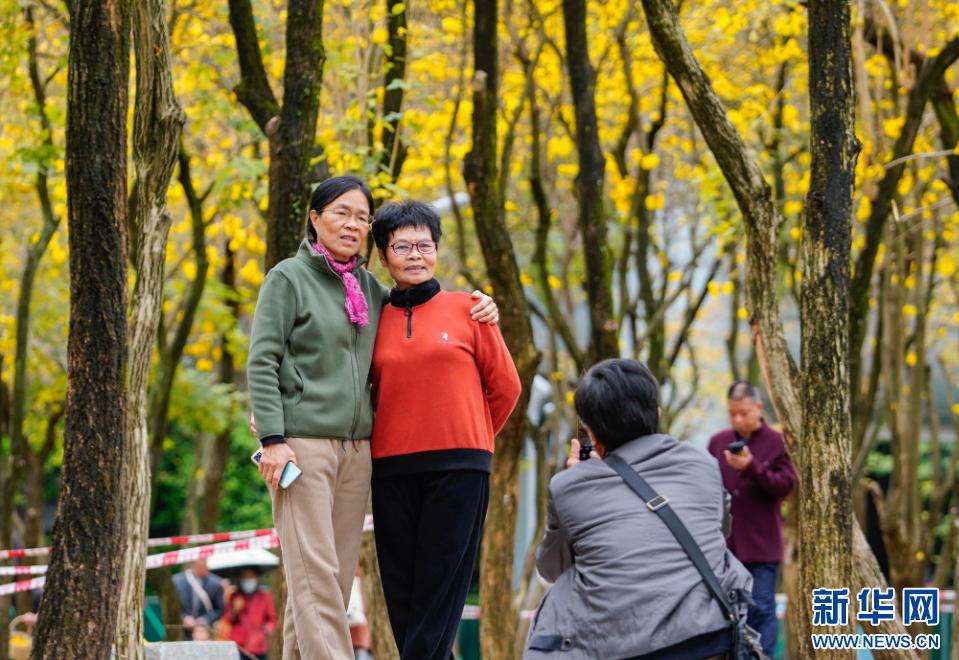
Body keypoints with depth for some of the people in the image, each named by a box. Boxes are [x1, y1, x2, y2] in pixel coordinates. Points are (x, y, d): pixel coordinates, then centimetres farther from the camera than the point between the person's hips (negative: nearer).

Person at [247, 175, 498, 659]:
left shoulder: (369, 288, 15)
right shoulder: (288, 278, 0)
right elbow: (261, 363, -5)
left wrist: (478, 309, 12)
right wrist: (272, 438, -14)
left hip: (356, 448, 6)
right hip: (303, 443, -6)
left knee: (336, 575, 5)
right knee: (314, 572, -11)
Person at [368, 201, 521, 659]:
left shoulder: (467, 310, 5)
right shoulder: (375, 320, 10)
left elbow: (504, 386, 8)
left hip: (457, 468, -3)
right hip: (391, 470, 3)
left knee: (441, 583, -6)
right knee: (401, 587, 2)